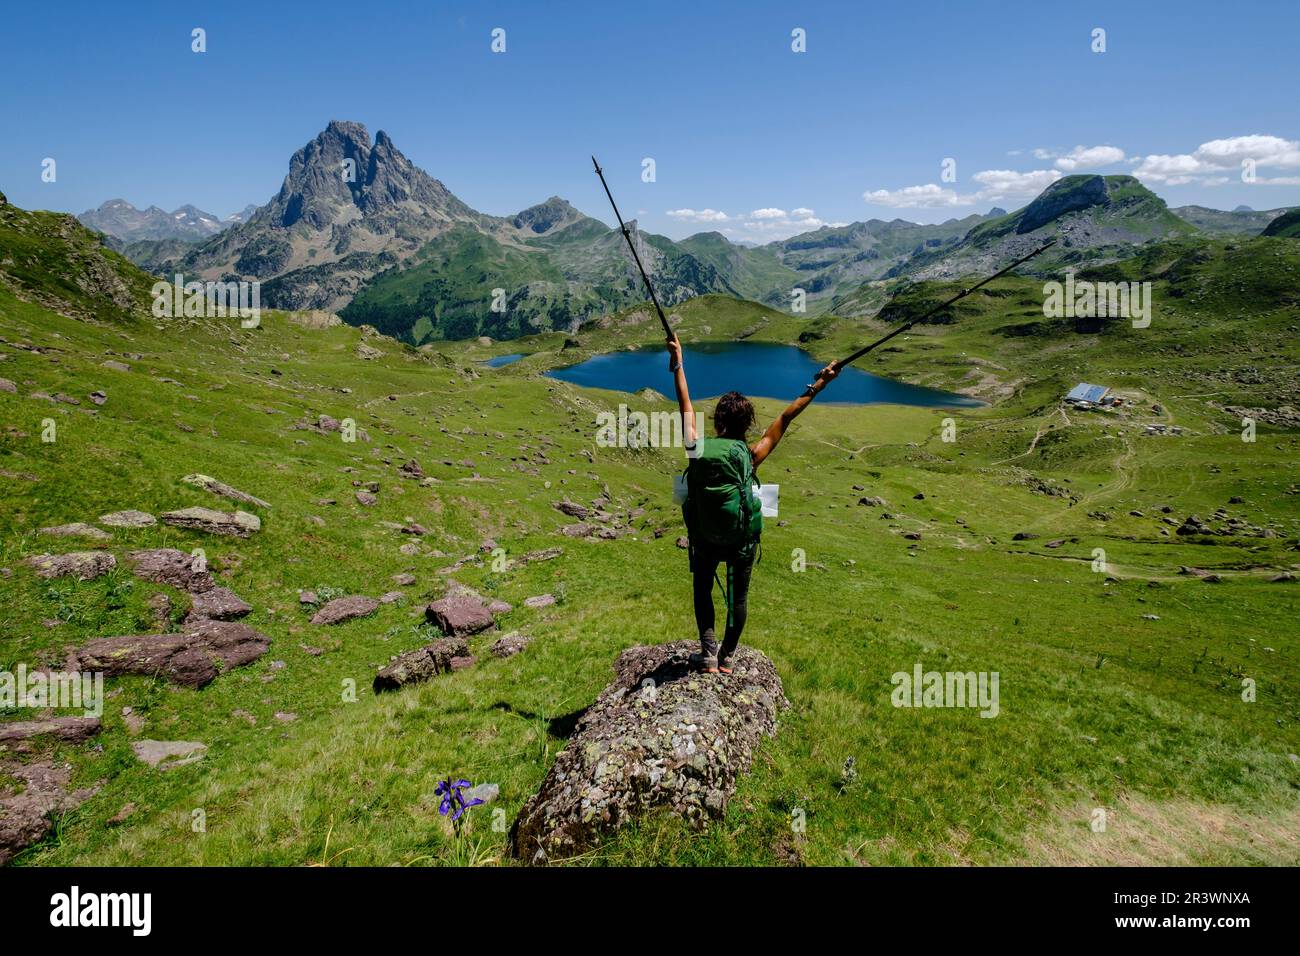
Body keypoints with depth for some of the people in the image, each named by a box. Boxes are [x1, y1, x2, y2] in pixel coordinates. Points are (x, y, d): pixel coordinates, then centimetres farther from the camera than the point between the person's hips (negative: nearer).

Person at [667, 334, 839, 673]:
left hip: (705, 540, 1)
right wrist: (817, 385, -3)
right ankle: (726, 658, 29)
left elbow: (686, 407, -6)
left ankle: (709, 656, 21)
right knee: (738, 596, 18)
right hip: (743, 540, 0)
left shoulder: (698, 448, -17)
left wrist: (677, 363, 4)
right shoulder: (751, 455, -19)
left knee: (702, 590, 22)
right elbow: (784, 419, -12)